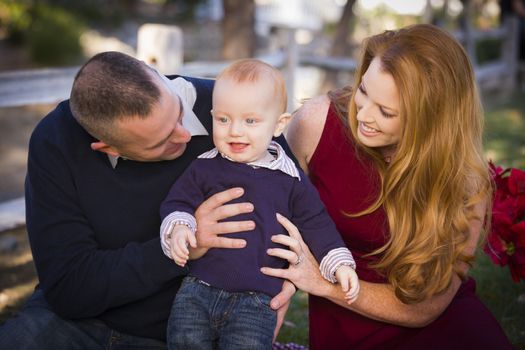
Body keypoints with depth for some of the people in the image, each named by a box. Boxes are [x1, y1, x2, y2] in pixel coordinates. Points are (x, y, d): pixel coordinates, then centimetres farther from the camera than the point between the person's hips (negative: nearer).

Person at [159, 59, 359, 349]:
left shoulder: (291, 180, 5)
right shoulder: (204, 168, 6)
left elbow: (315, 224, 11)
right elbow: (177, 203, 8)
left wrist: (339, 264, 2)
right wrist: (178, 227, -13)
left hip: (256, 299, -1)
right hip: (199, 287, 1)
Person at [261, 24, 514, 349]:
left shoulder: (464, 182, -17)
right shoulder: (317, 120, -15)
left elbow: (424, 307, -11)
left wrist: (322, 283, -22)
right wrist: (282, 279, -14)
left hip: (436, 322, 0)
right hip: (343, 323, 1)